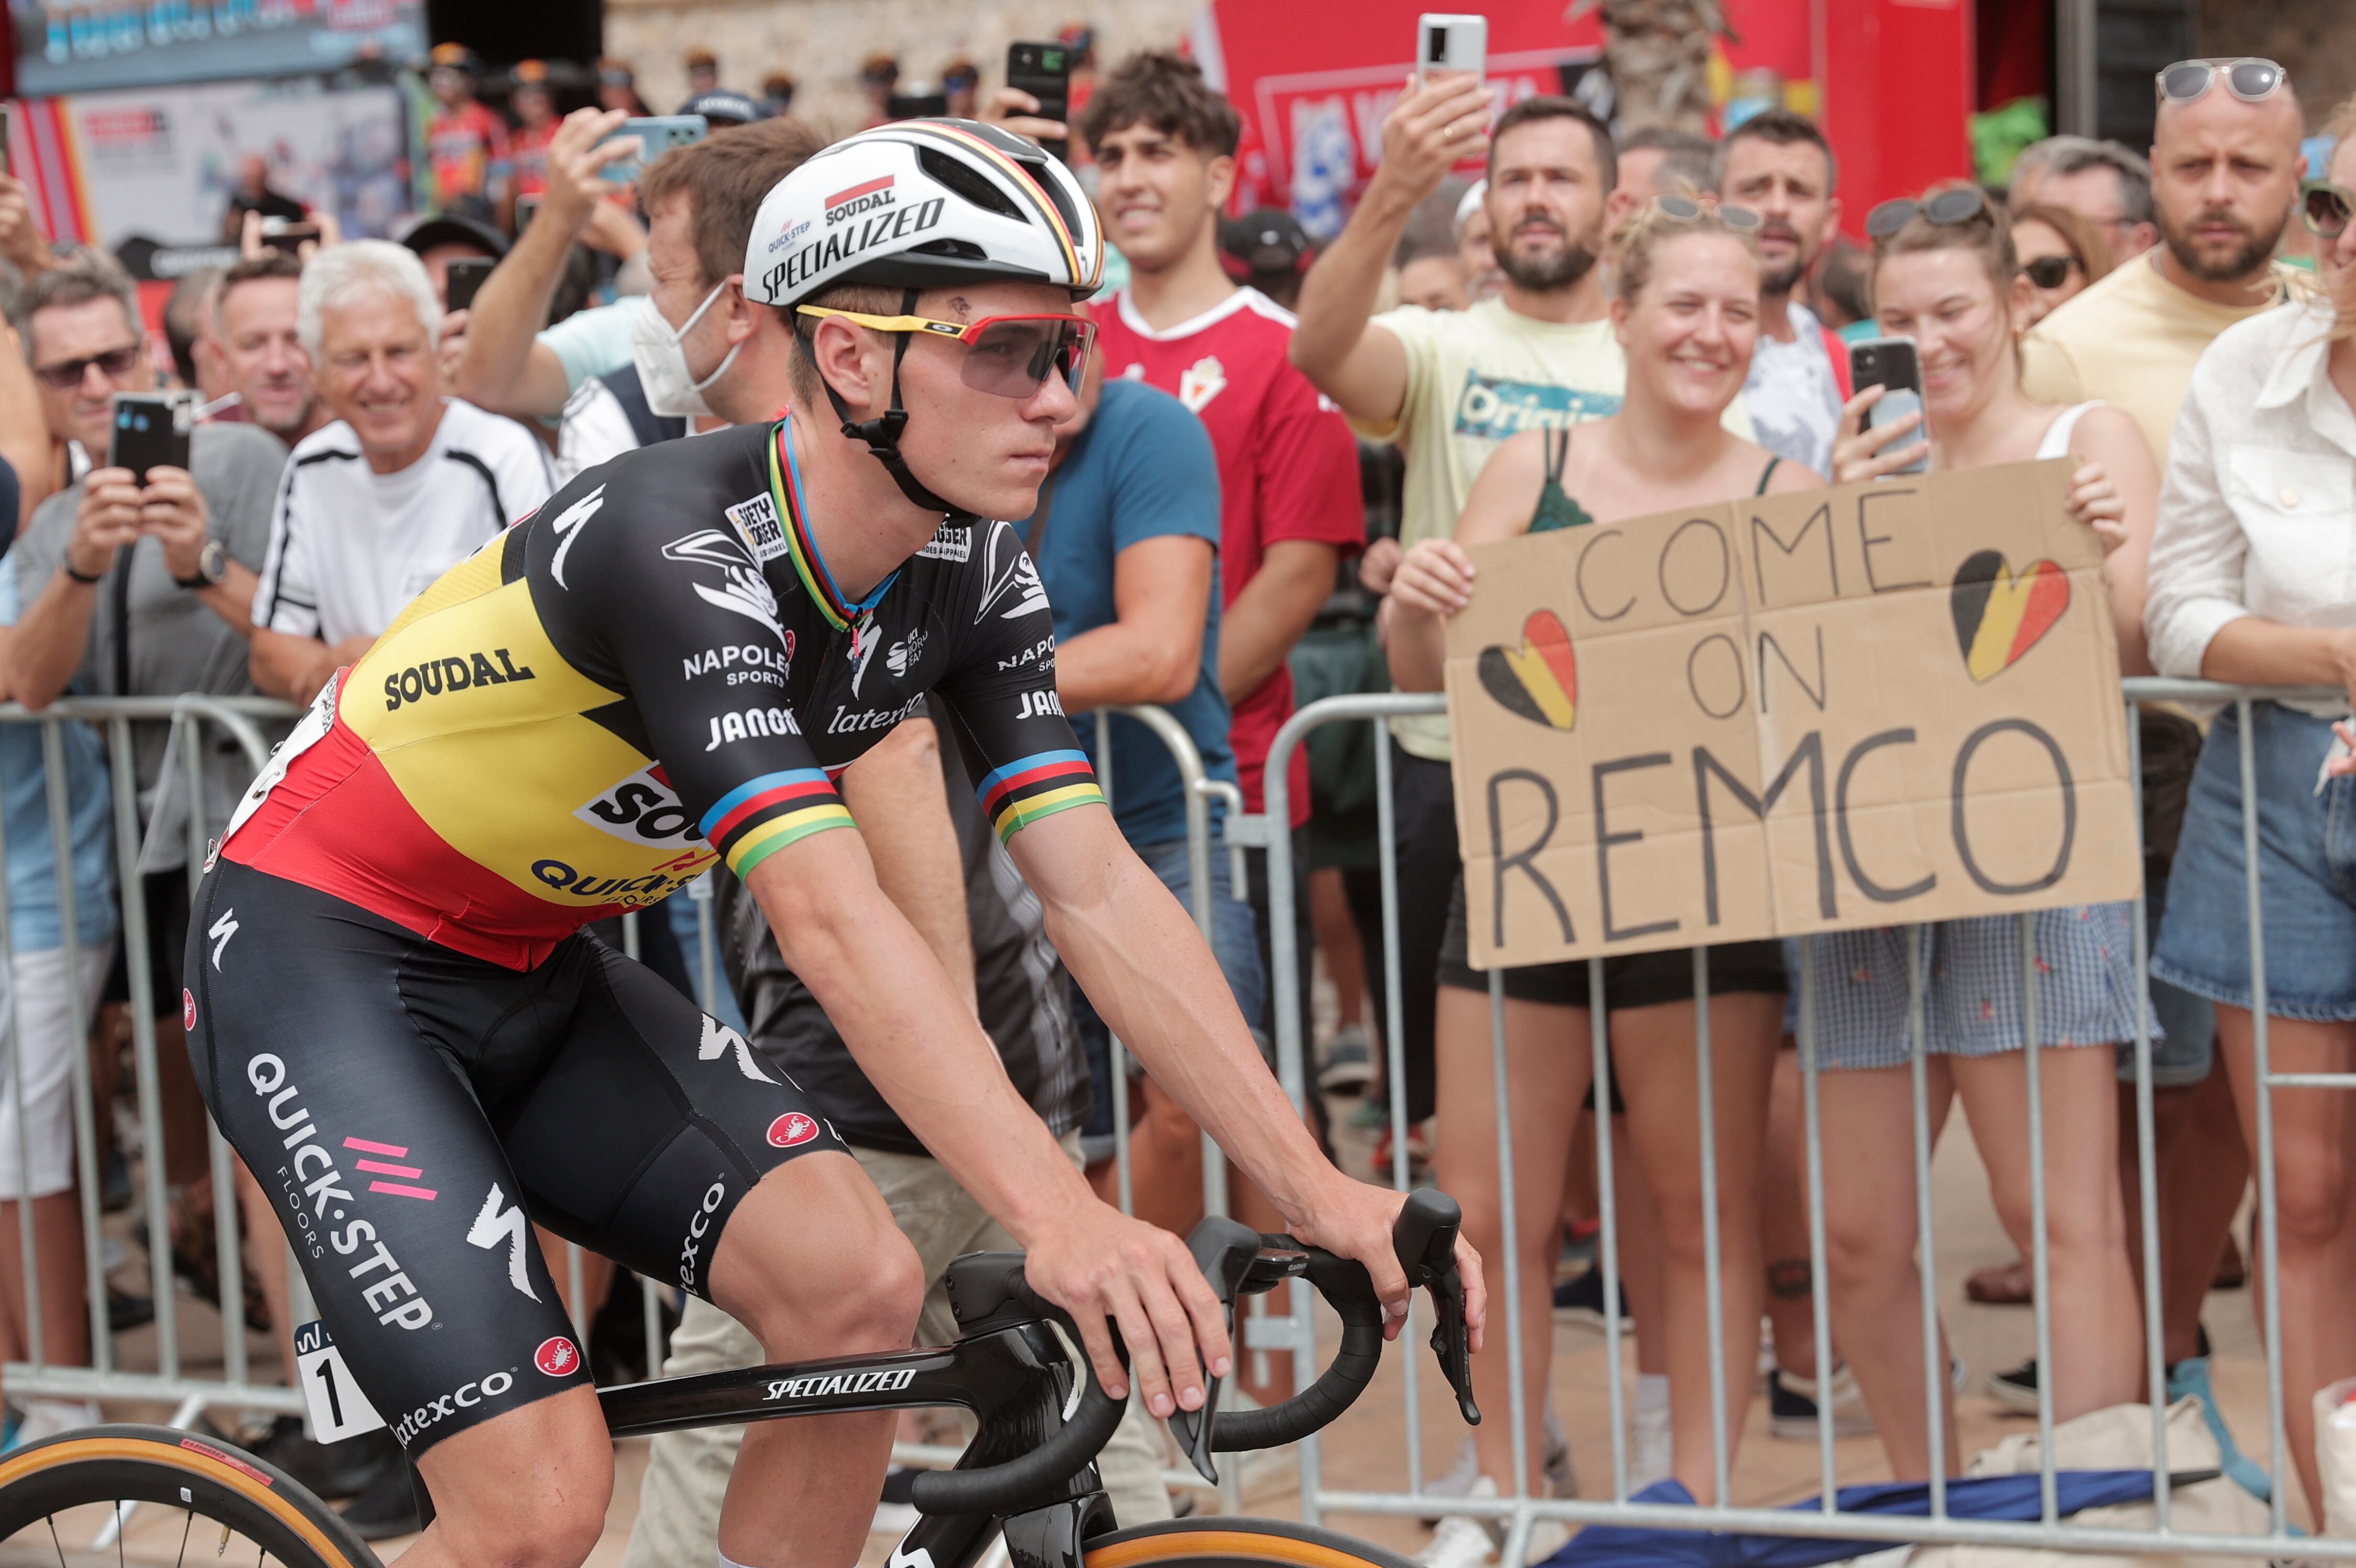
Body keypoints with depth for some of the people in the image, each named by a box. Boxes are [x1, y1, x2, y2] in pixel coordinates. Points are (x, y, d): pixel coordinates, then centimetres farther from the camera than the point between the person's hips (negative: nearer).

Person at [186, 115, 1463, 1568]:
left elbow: (1100, 891, -10)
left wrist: (1319, 1187, -19)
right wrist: (1061, 1214, -49)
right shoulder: (680, 537, -30)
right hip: (324, 955, -7)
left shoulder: (972, 572, -7)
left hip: (538, 969, 7)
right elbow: (830, 915, -39)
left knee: (861, 1286, -13)